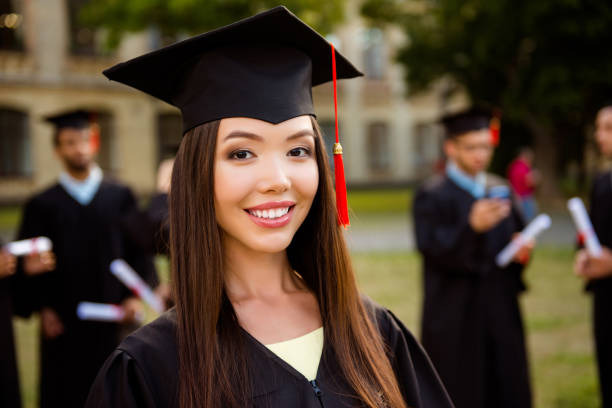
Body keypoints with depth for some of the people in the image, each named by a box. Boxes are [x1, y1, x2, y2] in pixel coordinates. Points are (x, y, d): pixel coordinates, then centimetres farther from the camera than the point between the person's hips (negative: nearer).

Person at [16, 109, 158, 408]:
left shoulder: (121, 197, 8)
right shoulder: (42, 205, 5)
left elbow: (138, 248, 6)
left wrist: (135, 296, -6)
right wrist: (43, 308, -9)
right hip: (64, 326, 0)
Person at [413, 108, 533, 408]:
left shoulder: (499, 190, 11)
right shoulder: (432, 195, -7)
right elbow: (433, 251, -18)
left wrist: (522, 249, -6)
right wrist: (473, 226, -33)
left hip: (501, 314, 5)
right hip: (455, 319, -5)